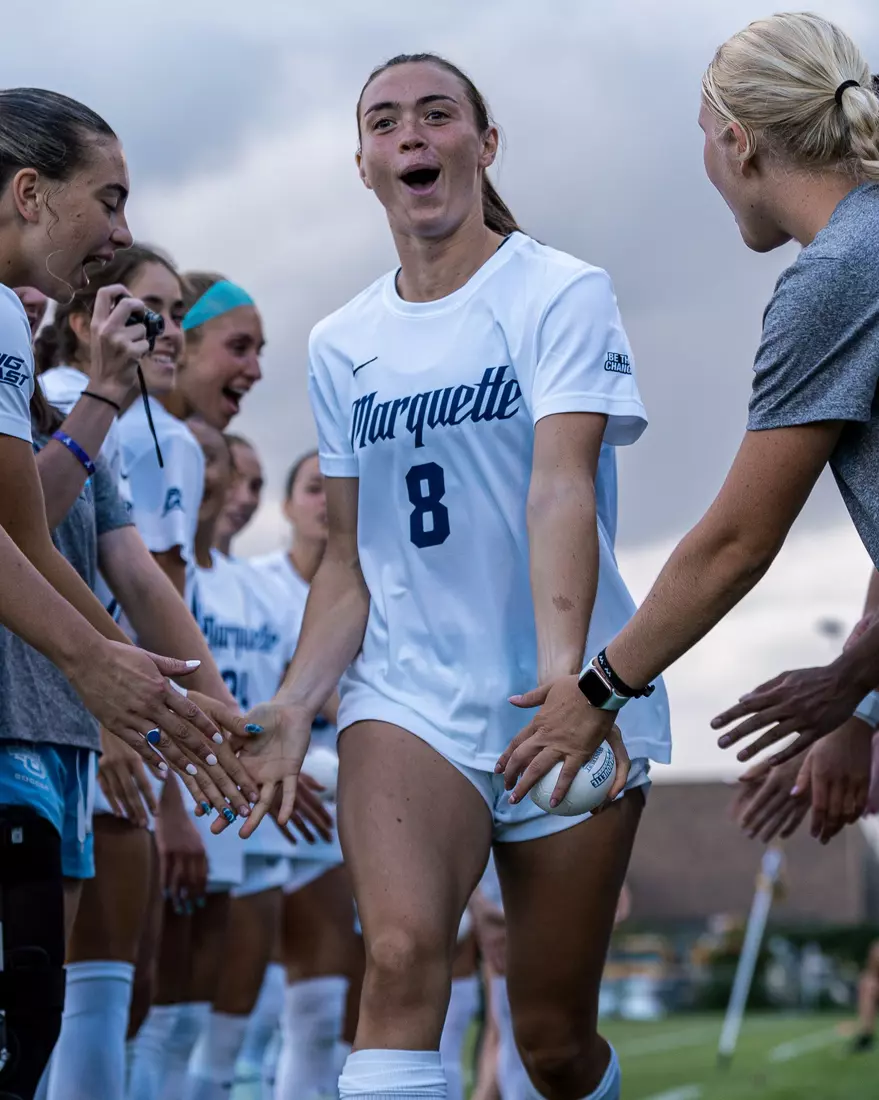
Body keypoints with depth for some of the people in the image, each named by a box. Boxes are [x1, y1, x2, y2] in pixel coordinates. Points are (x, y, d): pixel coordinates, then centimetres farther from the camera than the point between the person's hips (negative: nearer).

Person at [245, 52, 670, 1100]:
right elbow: (349, 561, 13)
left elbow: (562, 489, -18)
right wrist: (294, 703, -4)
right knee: (403, 956, -24)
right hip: (406, 693, 2)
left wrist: (561, 676, -32)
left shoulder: (562, 293, -3)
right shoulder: (340, 344, 11)